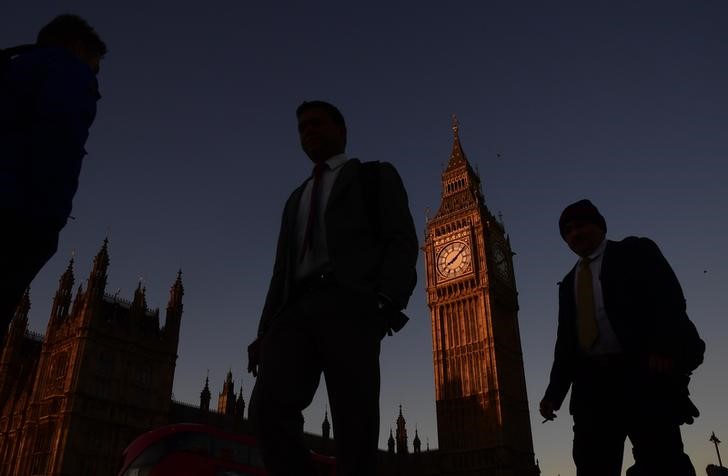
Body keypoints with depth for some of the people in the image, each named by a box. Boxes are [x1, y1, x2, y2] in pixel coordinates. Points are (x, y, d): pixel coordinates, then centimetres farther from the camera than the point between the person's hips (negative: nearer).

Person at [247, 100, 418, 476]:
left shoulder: (376, 176, 19)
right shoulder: (297, 199, 35)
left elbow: (402, 242, 5)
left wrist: (385, 301, -14)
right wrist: (264, 331, 13)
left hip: (349, 304, -4)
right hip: (296, 310, 5)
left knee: (354, 426, -12)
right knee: (267, 408, -17)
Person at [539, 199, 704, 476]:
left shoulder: (634, 251, 10)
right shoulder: (568, 283, 26)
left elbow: (668, 296, -6)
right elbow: (564, 339, 22)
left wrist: (664, 348, -22)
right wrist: (554, 392, 12)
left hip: (641, 372, -5)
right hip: (592, 382, 5)